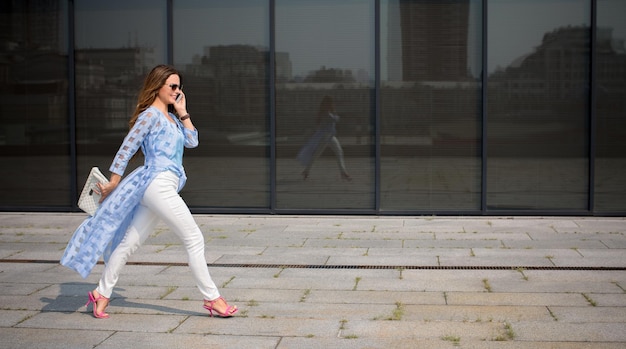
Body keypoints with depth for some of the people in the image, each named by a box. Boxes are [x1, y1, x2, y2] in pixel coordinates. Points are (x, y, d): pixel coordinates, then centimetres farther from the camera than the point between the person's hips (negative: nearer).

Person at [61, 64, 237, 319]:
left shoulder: (171, 117, 20)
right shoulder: (150, 115, -7)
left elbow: (192, 142, 14)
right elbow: (126, 149, -7)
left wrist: (183, 113, 10)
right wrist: (112, 184, -5)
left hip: (163, 188, 9)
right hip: (158, 184, -9)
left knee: (130, 242, 12)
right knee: (194, 239, -8)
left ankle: (102, 293, 19)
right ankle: (212, 298, -4)